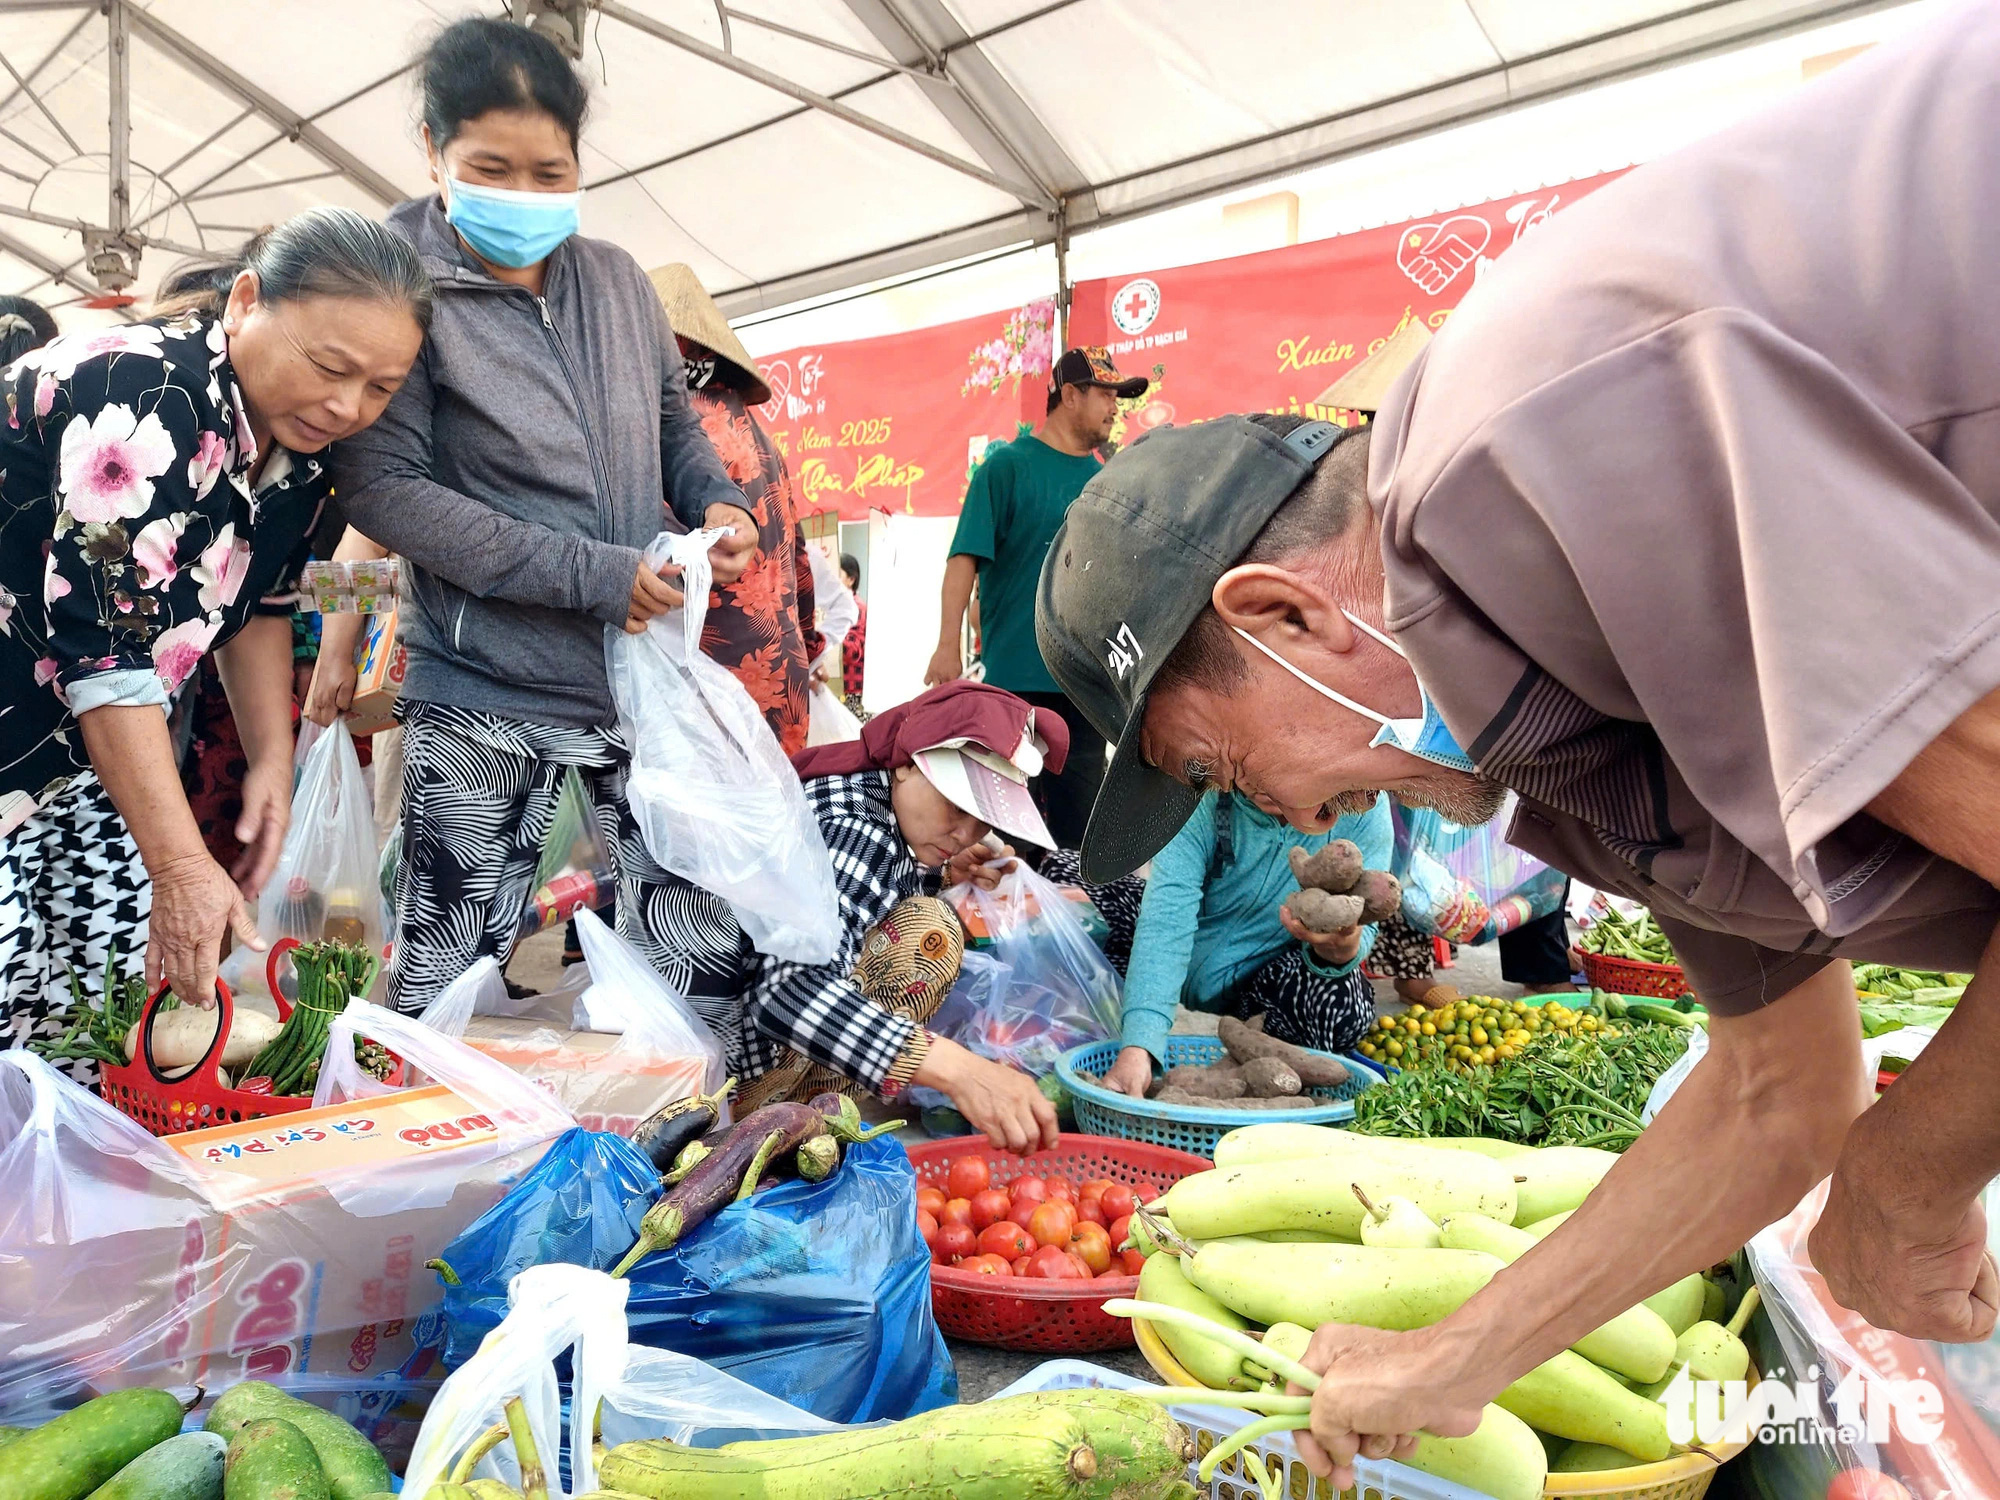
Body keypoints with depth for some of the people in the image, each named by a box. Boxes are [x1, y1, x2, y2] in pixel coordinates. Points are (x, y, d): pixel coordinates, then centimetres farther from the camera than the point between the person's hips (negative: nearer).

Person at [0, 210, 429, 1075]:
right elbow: (105, 651, -29)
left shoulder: (296, 438, -2)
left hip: (86, 752, 8)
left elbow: (257, 604, 10)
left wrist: (273, 760, 0)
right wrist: (180, 865, -28)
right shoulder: (148, 396, -26)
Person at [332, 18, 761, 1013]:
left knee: (706, 951, 7)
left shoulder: (615, 277, 7)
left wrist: (716, 503, -2)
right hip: (482, 692, -4)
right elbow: (381, 488, -14)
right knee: (444, 982, 7)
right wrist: (591, 573, -19)